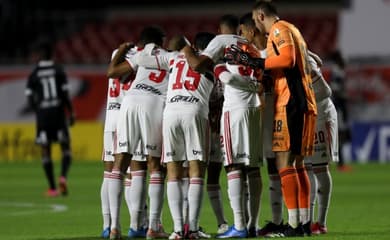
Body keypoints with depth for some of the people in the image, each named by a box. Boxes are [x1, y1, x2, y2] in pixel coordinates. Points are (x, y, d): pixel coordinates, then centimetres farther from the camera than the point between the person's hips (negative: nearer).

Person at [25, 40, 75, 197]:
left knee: (46, 151, 7)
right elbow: (66, 94, -7)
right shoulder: (59, 71, -2)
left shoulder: (34, 75, -1)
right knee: (65, 148, 10)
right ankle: (63, 176, -16)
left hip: (42, 114, 0)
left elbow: (30, 99, -2)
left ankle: (52, 188, 5)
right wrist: (71, 113, 2)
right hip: (58, 112, 0)